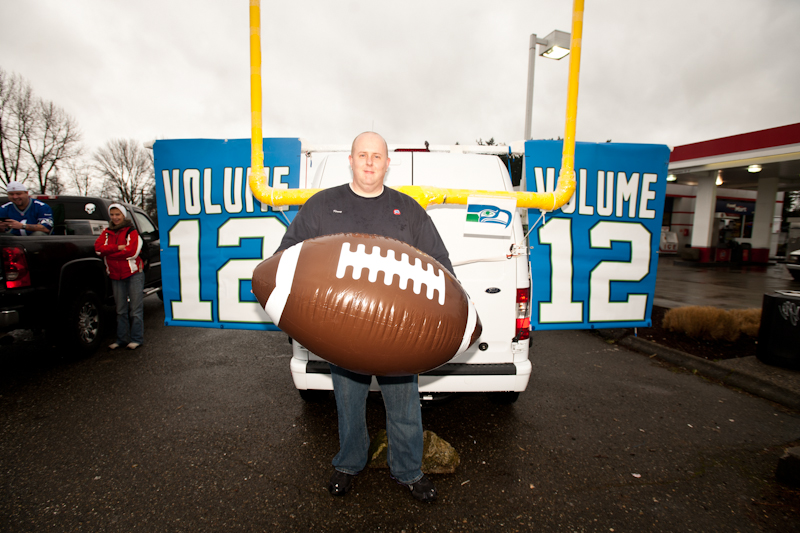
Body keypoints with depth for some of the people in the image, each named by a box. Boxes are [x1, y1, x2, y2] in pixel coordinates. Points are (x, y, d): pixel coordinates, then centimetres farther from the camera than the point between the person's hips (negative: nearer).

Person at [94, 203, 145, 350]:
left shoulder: (131, 232, -3)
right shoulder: (107, 233, 13)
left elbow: (132, 252, -16)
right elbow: (98, 248, -3)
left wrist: (109, 253, -9)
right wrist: (118, 248, -14)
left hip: (134, 274, -5)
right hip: (116, 276, 5)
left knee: (136, 309, -2)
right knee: (121, 310, 10)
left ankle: (136, 339, 6)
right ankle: (122, 339, 18)